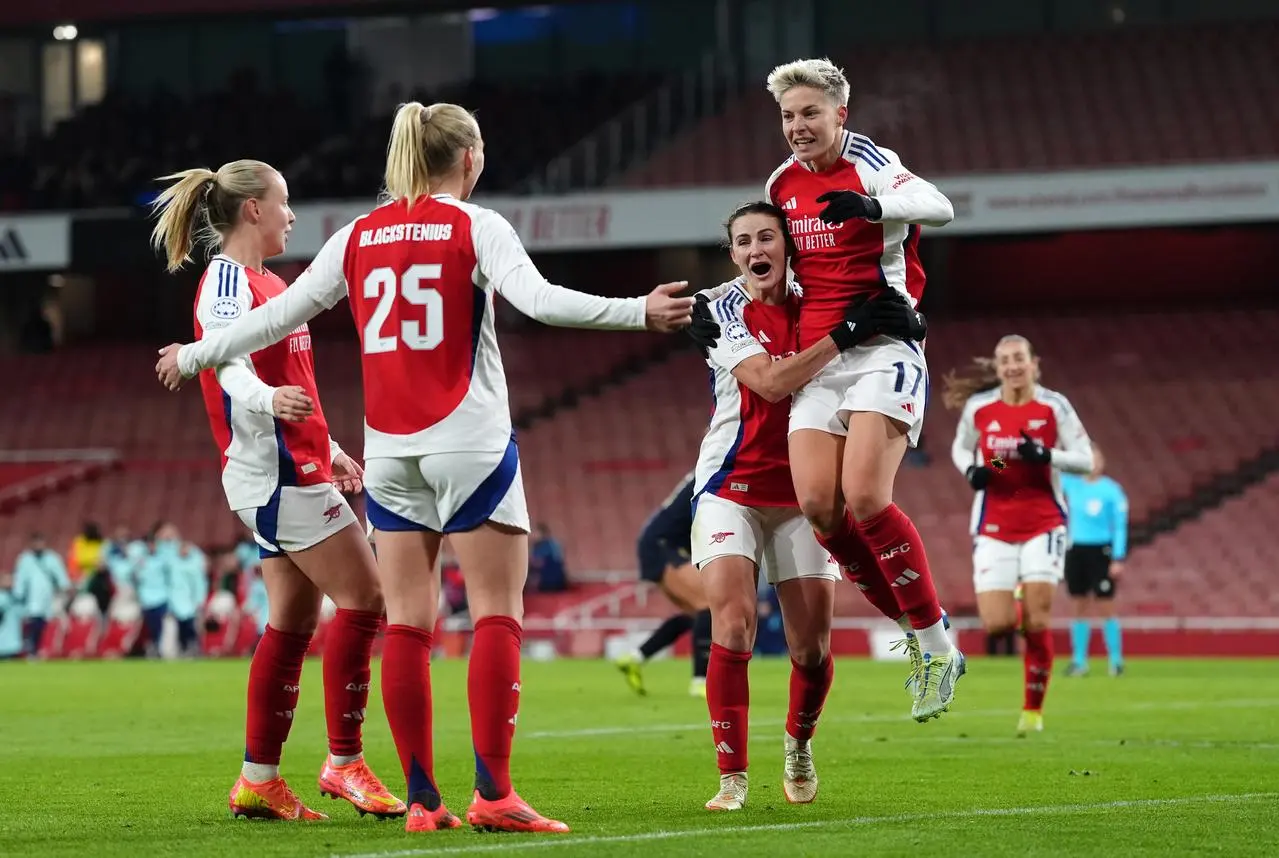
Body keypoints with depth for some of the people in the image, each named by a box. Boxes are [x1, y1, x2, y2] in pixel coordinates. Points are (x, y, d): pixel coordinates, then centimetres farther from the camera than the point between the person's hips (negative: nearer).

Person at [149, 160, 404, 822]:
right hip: (276, 472, -10)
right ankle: (344, 762, -7)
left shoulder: (260, 281, 20)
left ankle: (258, 781, 9)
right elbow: (230, 369, -26)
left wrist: (327, 450, 35)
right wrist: (270, 400, -47)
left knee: (295, 620, 7)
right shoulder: (227, 280, -11)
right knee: (363, 598, -11)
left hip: (294, 467, 10)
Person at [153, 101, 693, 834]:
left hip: (388, 450, 5)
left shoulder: (359, 237, 9)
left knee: (409, 622, 4)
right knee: (498, 613, -3)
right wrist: (640, 312, -18)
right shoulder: (475, 226, -3)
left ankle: (422, 798, 1)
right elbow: (539, 300, -18)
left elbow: (278, 315, 12)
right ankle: (493, 791, -12)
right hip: (469, 442, -5)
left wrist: (193, 358, 25)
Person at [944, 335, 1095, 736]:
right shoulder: (978, 407, 2)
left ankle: (1034, 709, 5)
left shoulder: (1053, 407, -4)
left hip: (1042, 525, -2)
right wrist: (970, 470, -5)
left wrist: (1045, 455, -22)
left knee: (1036, 622, -9)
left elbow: (1085, 460, -4)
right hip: (994, 529, 2)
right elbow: (960, 448, 18)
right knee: (997, 624, -9)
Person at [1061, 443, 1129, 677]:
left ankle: (1116, 660, 5)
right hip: (1075, 551, 4)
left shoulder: (1112, 490, -7)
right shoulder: (1071, 484, 4)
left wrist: (1118, 559, -11)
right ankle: (1079, 660, 11)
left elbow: (1120, 526, -6)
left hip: (1100, 552, -4)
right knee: (1080, 608, 7)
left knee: (1105, 608, -3)